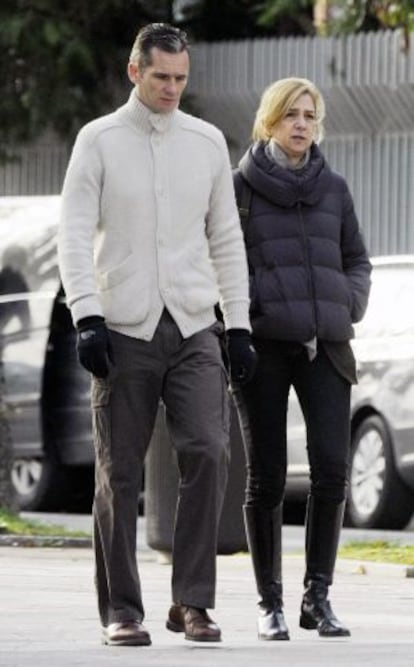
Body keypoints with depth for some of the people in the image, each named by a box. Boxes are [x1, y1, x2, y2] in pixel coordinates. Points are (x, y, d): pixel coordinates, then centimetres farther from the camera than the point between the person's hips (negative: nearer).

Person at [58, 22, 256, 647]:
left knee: (208, 452, -13)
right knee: (120, 473, 1)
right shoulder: (100, 140, 1)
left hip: (194, 327, 2)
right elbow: (75, 235, -4)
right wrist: (87, 317, -16)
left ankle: (192, 601, -6)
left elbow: (226, 238, 14)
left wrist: (239, 325, 8)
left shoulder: (207, 141, 10)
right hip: (124, 331, -2)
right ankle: (121, 611, 9)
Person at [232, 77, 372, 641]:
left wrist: (349, 304, 0)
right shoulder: (239, 187, 2)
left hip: (324, 346, 2)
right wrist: (238, 318, -9)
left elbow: (357, 261, 18)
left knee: (331, 467, -11)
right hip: (262, 345, -2)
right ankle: (270, 603, 10)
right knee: (267, 477, 2)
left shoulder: (333, 188, 11)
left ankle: (318, 596, -2)